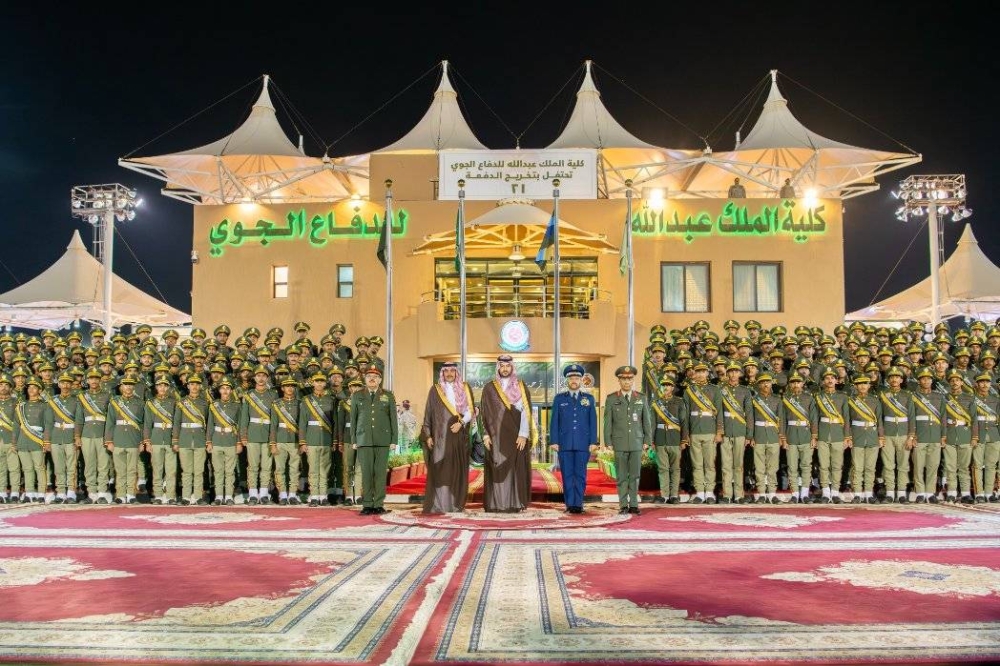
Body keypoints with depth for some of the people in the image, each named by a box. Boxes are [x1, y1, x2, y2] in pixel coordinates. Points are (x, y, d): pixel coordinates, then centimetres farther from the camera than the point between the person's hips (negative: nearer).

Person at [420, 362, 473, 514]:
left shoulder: (464, 389, 10)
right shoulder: (435, 390, 7)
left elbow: (471, 410, 5)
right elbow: (428, 414, 6)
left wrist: (461, 423, -12)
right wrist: (428, 435, -1)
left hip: (459, 435, 2)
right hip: (440, 436, -2)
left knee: (458, 469, 2)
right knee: (440, 469, -6)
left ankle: (456, 503, 7)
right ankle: (438, 504, -6)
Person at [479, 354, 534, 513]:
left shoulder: (521, 387, 5)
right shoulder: (489, 388, 7)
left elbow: (526, 412, -2)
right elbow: (483, 413, 5)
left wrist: (523, 434, -11)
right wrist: (485, 435, -4)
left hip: (516, 436, 0)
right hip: (496, 436, 0)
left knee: (516, 469, 0)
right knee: (496, 470, -2)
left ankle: (515, 504, 4)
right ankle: (495, 504, 2)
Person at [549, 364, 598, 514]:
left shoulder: (589, 399, 10)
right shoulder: (559, 398, 9)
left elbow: (593, 421, 7)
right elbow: (554, 421, 6)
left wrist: (593, 442, 0)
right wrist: (553, 441, -1)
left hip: (583, 444, 0)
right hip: (564, 444, 0)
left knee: (580, 475, -1)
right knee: (567, 475, 1)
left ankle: (578, 504, 4)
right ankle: (570, 504, 6)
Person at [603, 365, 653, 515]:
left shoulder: (641, 398, 8)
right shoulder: (611, 399, 3)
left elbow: (647, 421, 9)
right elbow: (608, 422, 2)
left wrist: (647, 441, 3)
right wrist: (608, 443, -2)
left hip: (637, 443, 1)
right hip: (619, 444, -1)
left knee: (635, 475, 3)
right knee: (622, 476, 2)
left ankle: (633, 504, 10)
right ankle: (623, 505, 8)